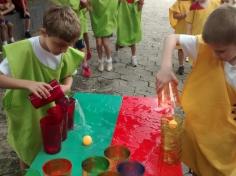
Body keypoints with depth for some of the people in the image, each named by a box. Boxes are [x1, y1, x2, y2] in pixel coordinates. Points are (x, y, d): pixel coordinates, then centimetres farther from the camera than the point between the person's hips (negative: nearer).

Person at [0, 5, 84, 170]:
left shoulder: (66, 53, -14)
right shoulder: (23, 51, -30)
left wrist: (66, 86, -20)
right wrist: (28, 84, -42)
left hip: (51, 112, 4)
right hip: (26, 117, -4)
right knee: (29, 158, 18)